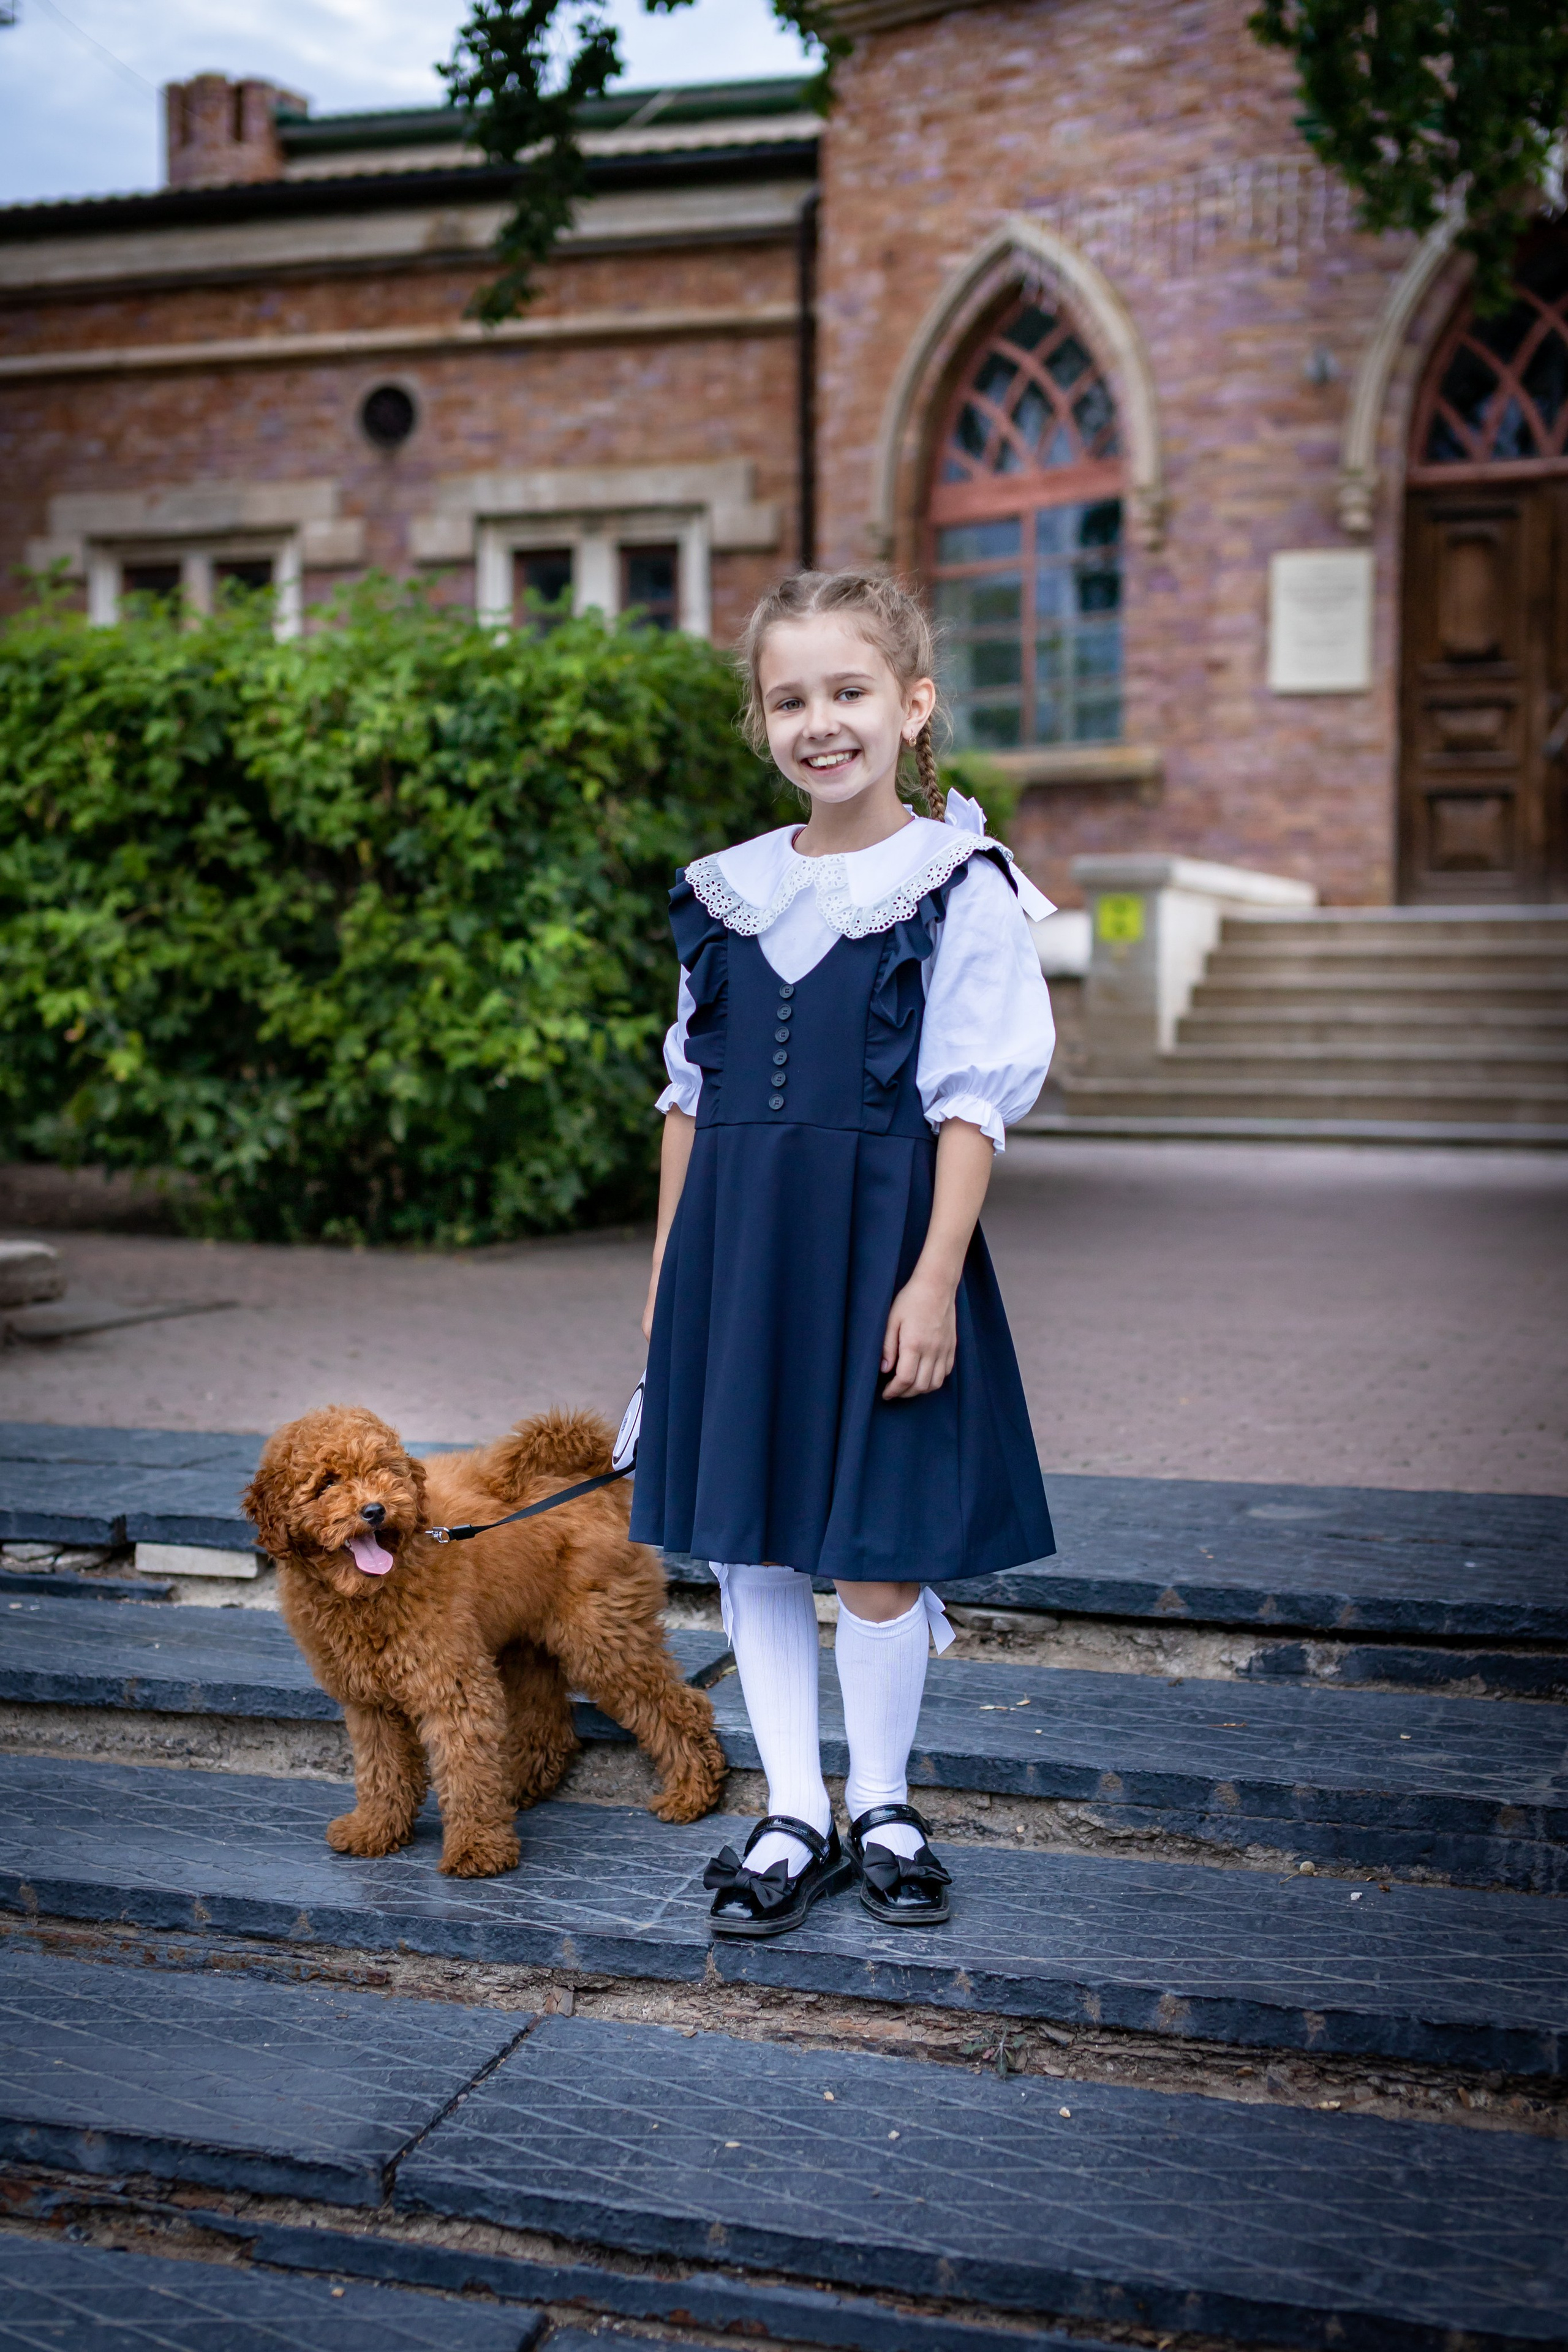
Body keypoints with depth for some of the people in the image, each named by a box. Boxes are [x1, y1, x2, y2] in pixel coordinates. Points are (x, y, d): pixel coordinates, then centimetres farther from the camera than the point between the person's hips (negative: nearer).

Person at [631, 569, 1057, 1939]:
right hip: (735, 1249, 5)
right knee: (744, 1539, 8)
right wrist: (669, 1268, 12)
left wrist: (935, 1279, -14)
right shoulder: (730, 893, 9)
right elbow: (691, 1093, 13)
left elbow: (970, 1103, -8)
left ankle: (884, 1807, 24)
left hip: (880, 1244, -5)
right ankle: (793, 1817, 22)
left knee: (877, 1544, 3)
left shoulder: (961, 888, -5)